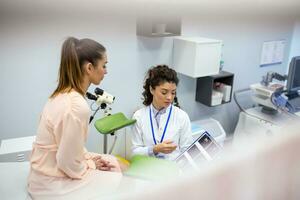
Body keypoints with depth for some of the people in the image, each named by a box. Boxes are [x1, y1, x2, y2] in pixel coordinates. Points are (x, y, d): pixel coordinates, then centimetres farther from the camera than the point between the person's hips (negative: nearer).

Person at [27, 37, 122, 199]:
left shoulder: (62, 95, -1)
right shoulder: (77, 106, -30)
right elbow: (69, 165, -25)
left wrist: (89, 157, 4)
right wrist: (91, 165, -7)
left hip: (49, 171, 9)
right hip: (53, 184, -9)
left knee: (112, 162, 16)